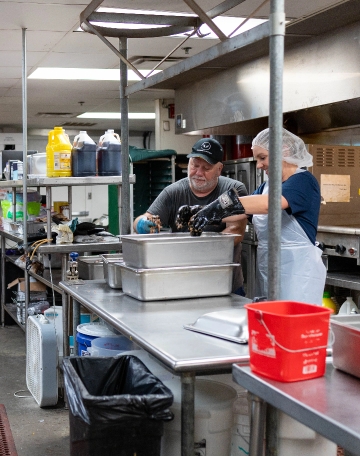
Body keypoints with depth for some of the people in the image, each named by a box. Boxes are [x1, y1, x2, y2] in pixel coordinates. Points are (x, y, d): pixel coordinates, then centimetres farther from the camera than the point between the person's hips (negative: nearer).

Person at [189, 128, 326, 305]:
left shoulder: (303, 181, -11)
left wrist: (222, 206, -33)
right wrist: (203, 213, -8)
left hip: (297, 270, -8)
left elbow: (268, 204, -28)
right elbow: (242, 211, 6)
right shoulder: (267, 186, 16)